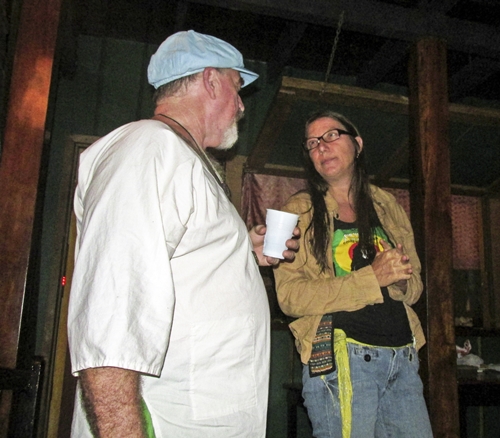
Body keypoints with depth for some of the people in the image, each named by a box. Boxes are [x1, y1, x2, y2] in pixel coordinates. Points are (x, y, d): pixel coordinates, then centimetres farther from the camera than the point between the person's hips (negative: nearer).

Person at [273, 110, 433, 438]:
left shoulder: (387, 206, 12)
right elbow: (290, 296, -11)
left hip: (403, 357, 5)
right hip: (341, 358, -4)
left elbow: (415, 286, 16)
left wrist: (399, 279, -8)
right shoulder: (300, 211, -1)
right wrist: (372, 278, -18)